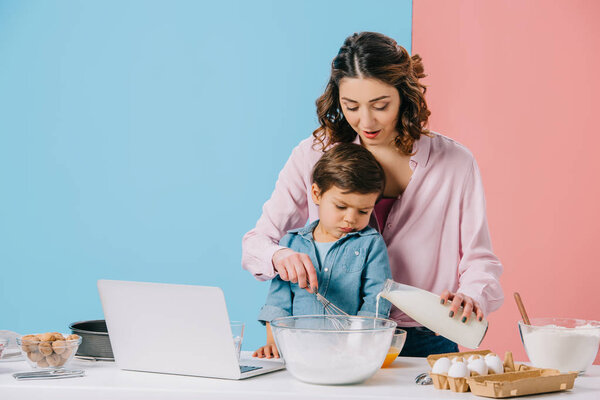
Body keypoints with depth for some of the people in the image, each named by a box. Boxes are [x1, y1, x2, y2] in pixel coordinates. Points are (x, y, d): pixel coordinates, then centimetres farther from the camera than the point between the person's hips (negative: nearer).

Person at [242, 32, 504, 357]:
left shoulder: (454, 162, 2)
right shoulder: (314, 156, 3)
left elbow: (479, 260, 4)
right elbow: (256, 243, 6)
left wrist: (470, 298, -19)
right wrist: (279, 256, -18)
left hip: (423, 345, 0)